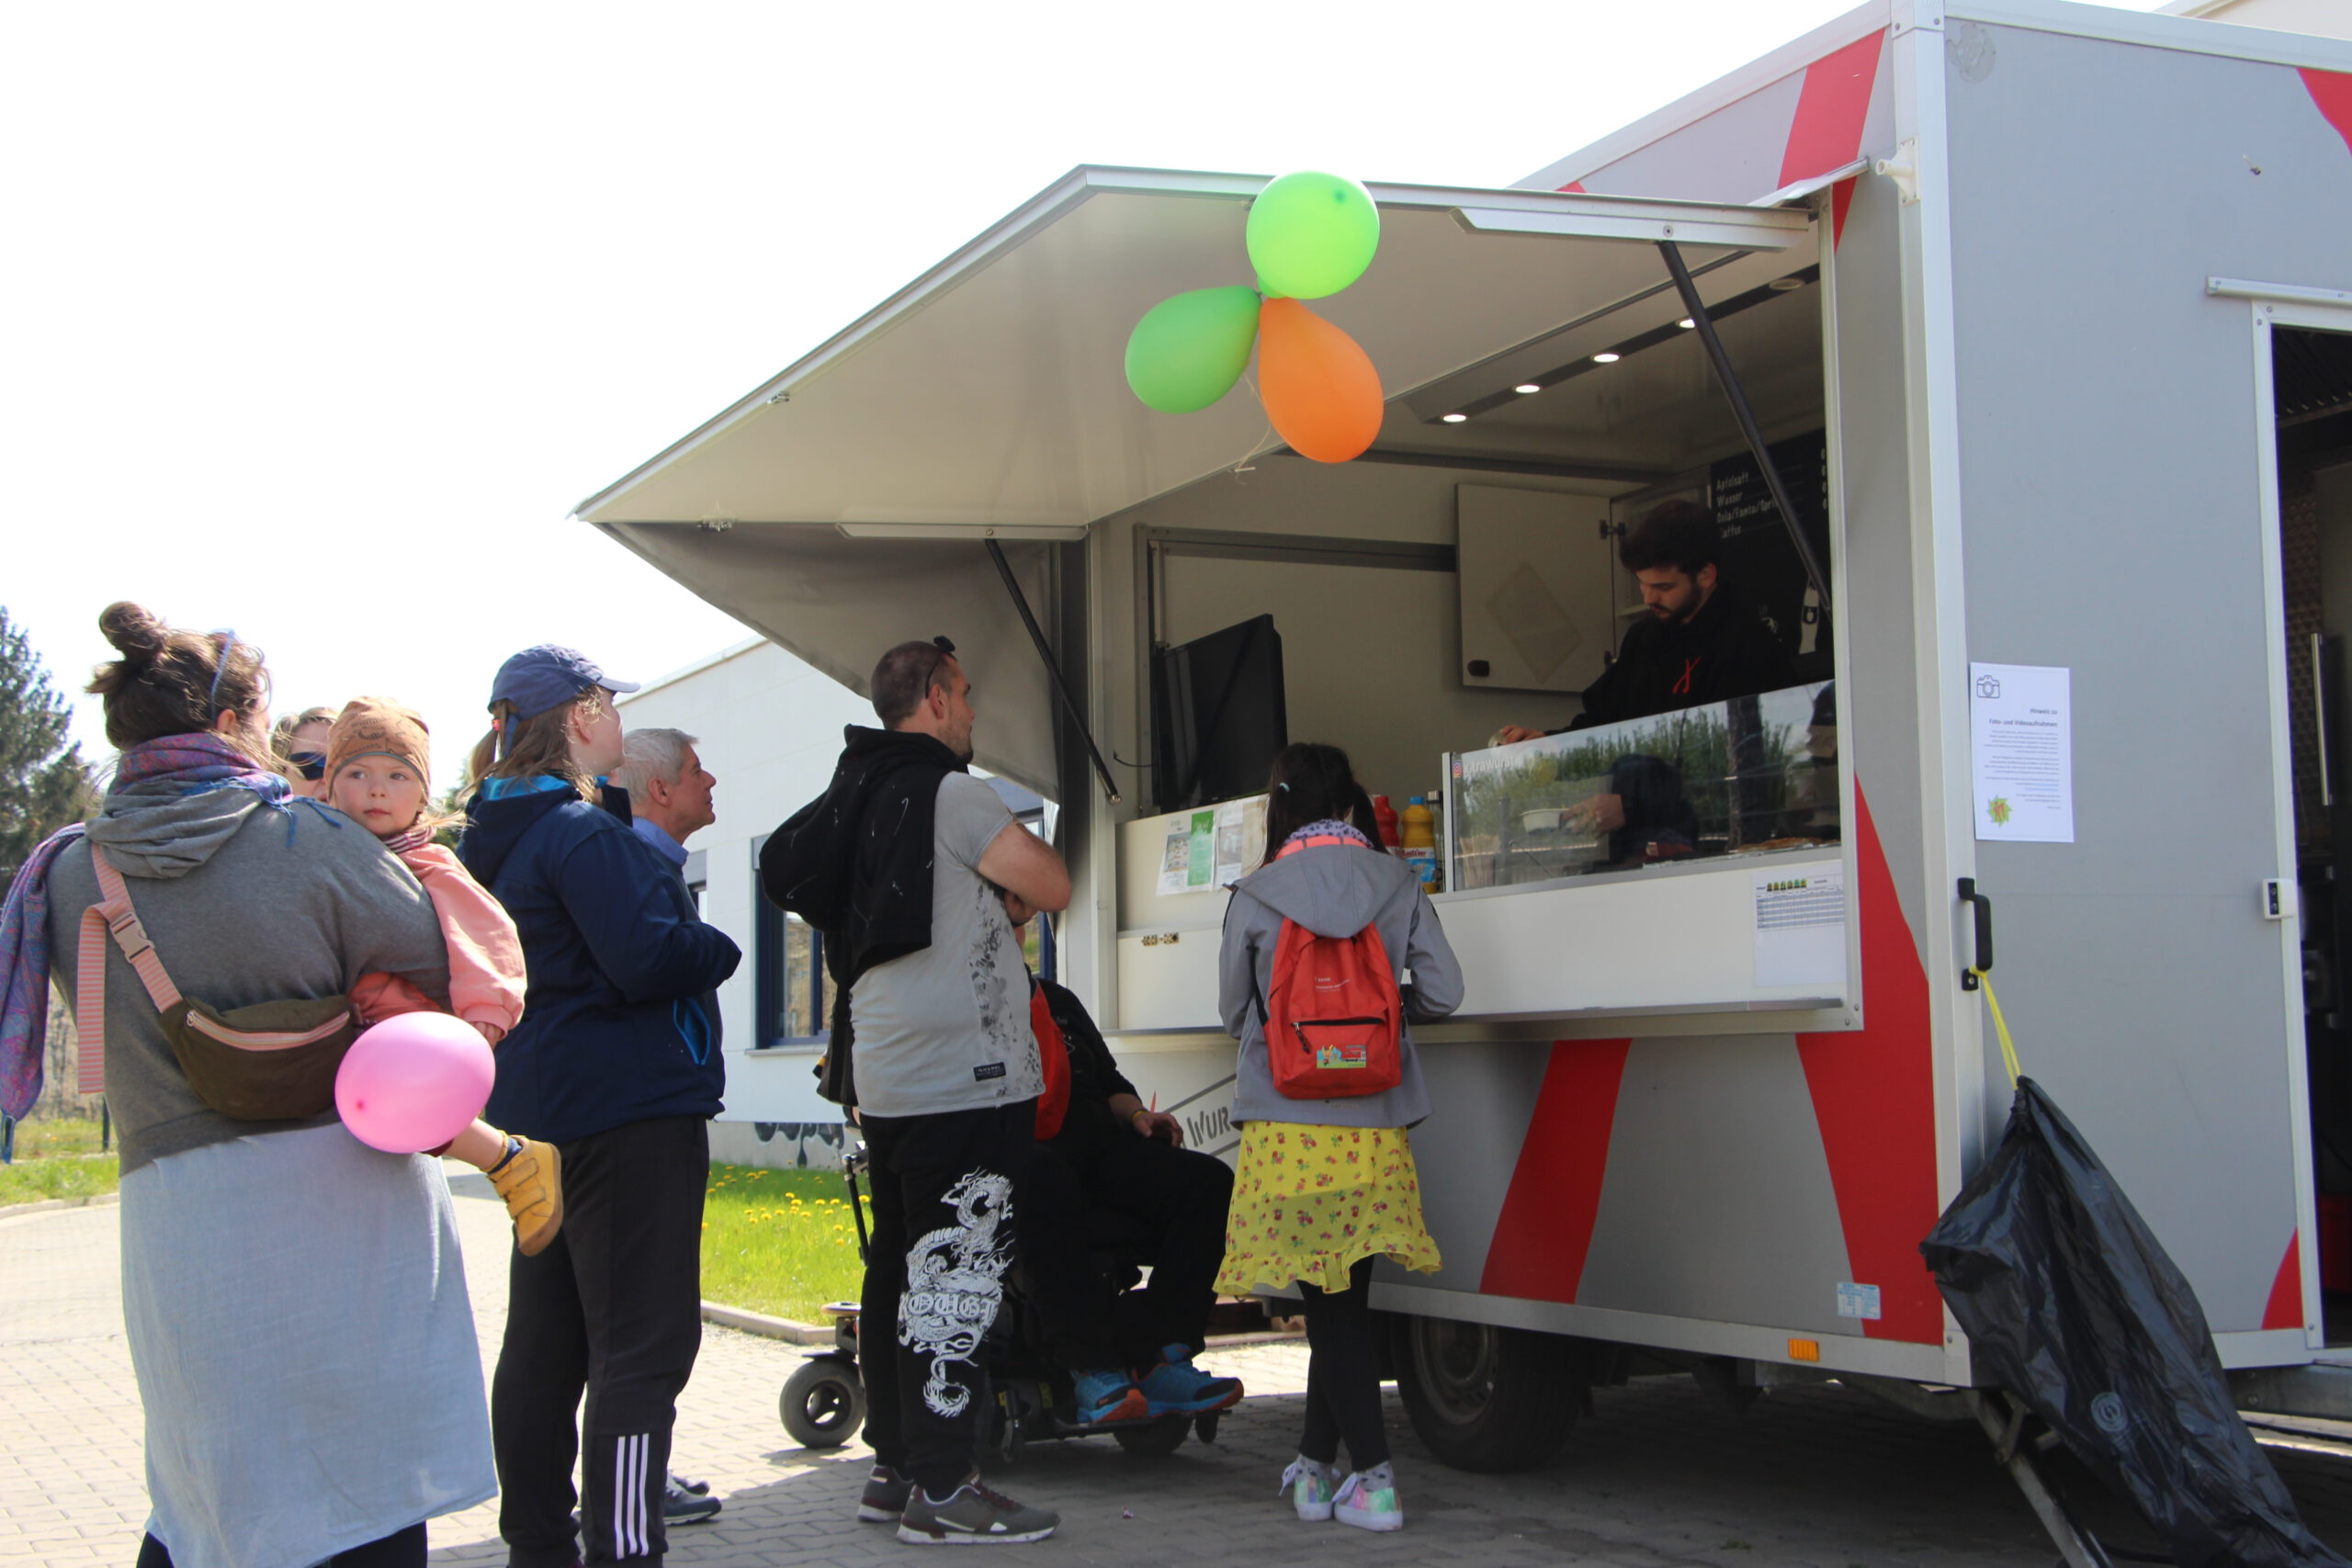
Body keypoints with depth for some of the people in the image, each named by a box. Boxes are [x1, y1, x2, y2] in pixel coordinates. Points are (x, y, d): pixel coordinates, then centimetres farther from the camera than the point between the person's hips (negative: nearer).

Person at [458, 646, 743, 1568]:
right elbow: (648, 959, -23)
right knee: (643, 1350, -8)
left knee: (546, 1342, 16)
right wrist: (721, 949, -6)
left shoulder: (495, 836, 12)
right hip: (628, 1110, -10)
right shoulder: (582, 832, -17)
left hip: (544, 1109, 10)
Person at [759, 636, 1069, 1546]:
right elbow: (1052, 887, -11)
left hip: (887, 1080, 10)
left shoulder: (854, 799, 15)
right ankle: (939, 1492, -6)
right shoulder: (948, 794, -11)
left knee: (901, 1271, 13)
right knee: (959, 1275, -7)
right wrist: (1020, 844, 9)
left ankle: (894, 1469, 20)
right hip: (962, 1079, -9)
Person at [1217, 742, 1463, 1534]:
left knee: (1330, 1308, 3)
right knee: (1344, 1301, 13)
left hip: (1288, 1130, -2)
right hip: (1374, 1133, 2)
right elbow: (1442, 993, 1)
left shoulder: (1255, 896, -3)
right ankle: (1316, 1464, 22)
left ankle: (1373, 1478, -2)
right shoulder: (1396, 884, 2)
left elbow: (1234, 1010, 7)